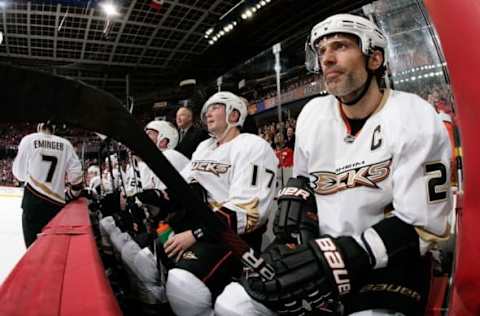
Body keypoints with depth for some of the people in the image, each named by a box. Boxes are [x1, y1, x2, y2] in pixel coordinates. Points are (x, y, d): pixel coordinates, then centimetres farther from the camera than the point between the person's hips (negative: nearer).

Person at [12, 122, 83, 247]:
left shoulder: (29, 139, 0)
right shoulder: (65, 144, 3)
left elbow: (19, 173, 5)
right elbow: (76, 173, 0)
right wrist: (72, 193, 15)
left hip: (33, 201, -1)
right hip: (57, 202, 1)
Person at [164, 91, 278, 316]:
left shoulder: (253, 146, -9)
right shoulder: (203, 147, 21)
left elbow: (247, 210, -19)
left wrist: (196, 234, -21)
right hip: (196, 227, 9)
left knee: (182, 284, -28)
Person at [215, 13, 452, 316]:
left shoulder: (415, 118, -14)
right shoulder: (312, 113, 3)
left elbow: (420, 228, -14)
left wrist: (345, 259, -25)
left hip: (388, 263, -3)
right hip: (324, 253, 4)